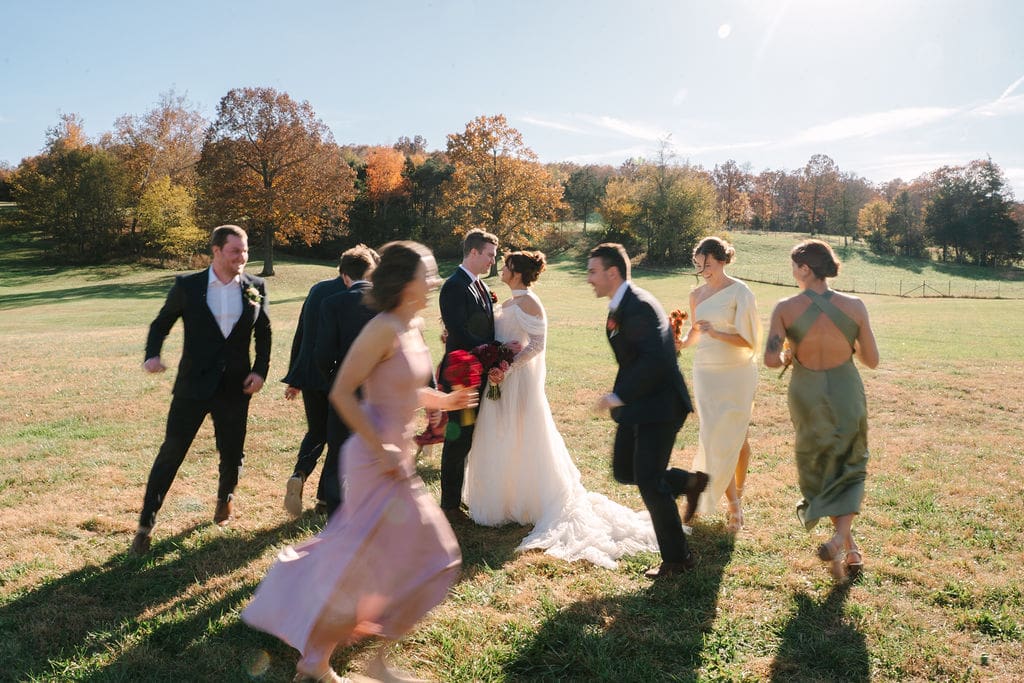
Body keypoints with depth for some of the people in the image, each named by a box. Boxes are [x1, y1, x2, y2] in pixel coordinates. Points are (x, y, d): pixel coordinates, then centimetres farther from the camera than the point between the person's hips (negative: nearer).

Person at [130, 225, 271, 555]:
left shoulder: (255, 288, 1)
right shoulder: (187, 286, -3)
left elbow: (263, 334, 10)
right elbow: (161, 324, 5)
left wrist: (260, 370, -2)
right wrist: (152, 355, -13)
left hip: (235, 389, 2)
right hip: (193, 386, -1)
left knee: (232, 454, 12)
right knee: (171, 453, 0)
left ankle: (225, 497, 44)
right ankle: (146, 524, 12)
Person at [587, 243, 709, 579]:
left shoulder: (639, 306, -21)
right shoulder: (620, 305, 10)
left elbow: (655, 359, -31)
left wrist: (619, 396, -28)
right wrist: (621, 396, 16)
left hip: (659, 406, -10)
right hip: (636, 406, 10)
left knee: (649, 481, -4)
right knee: (624, 471, 15)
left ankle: (677, 558, 12)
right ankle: (689, 482, 29)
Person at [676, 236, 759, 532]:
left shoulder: (740, 292, -10)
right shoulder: (696, 295, 6)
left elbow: (748, 339, -11)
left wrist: (716, 334, -24)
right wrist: (683, 342, -4)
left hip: (736, 374, -4)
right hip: (706, 372, 4)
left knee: (737, 437, 8)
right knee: (713, 437, -1)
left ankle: (738, 493, 28)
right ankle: (734, 504, 10)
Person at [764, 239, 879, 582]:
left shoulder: (785, 308, -14)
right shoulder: (854, 306, -10)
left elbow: (771, 360, -21)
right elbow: (872, 360, -4)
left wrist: (788, 357, 1)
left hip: (807, 396, 0)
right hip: (847, 394, 1)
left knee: (819, 469, 21)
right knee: (850, 468, 19)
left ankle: (848, 545, 26)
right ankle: (841, 539, 0)